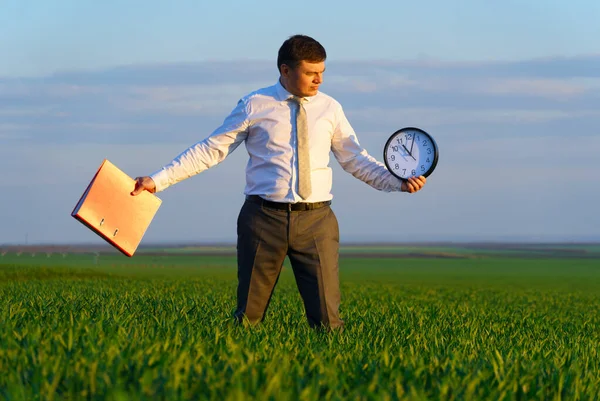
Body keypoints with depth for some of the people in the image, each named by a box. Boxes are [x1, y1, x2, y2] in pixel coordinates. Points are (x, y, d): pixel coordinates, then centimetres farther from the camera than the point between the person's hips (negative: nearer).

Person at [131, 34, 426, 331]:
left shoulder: (330, 109, 9)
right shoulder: (254, 105, 2)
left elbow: (355, 159, 12)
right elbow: (211, 150, 4)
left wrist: (399, 182, -4)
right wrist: (157, 180, -2)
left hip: (315, 220, 1)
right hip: (264, 217, -1)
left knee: (326, 322, -4)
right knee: (248, 320, 5)